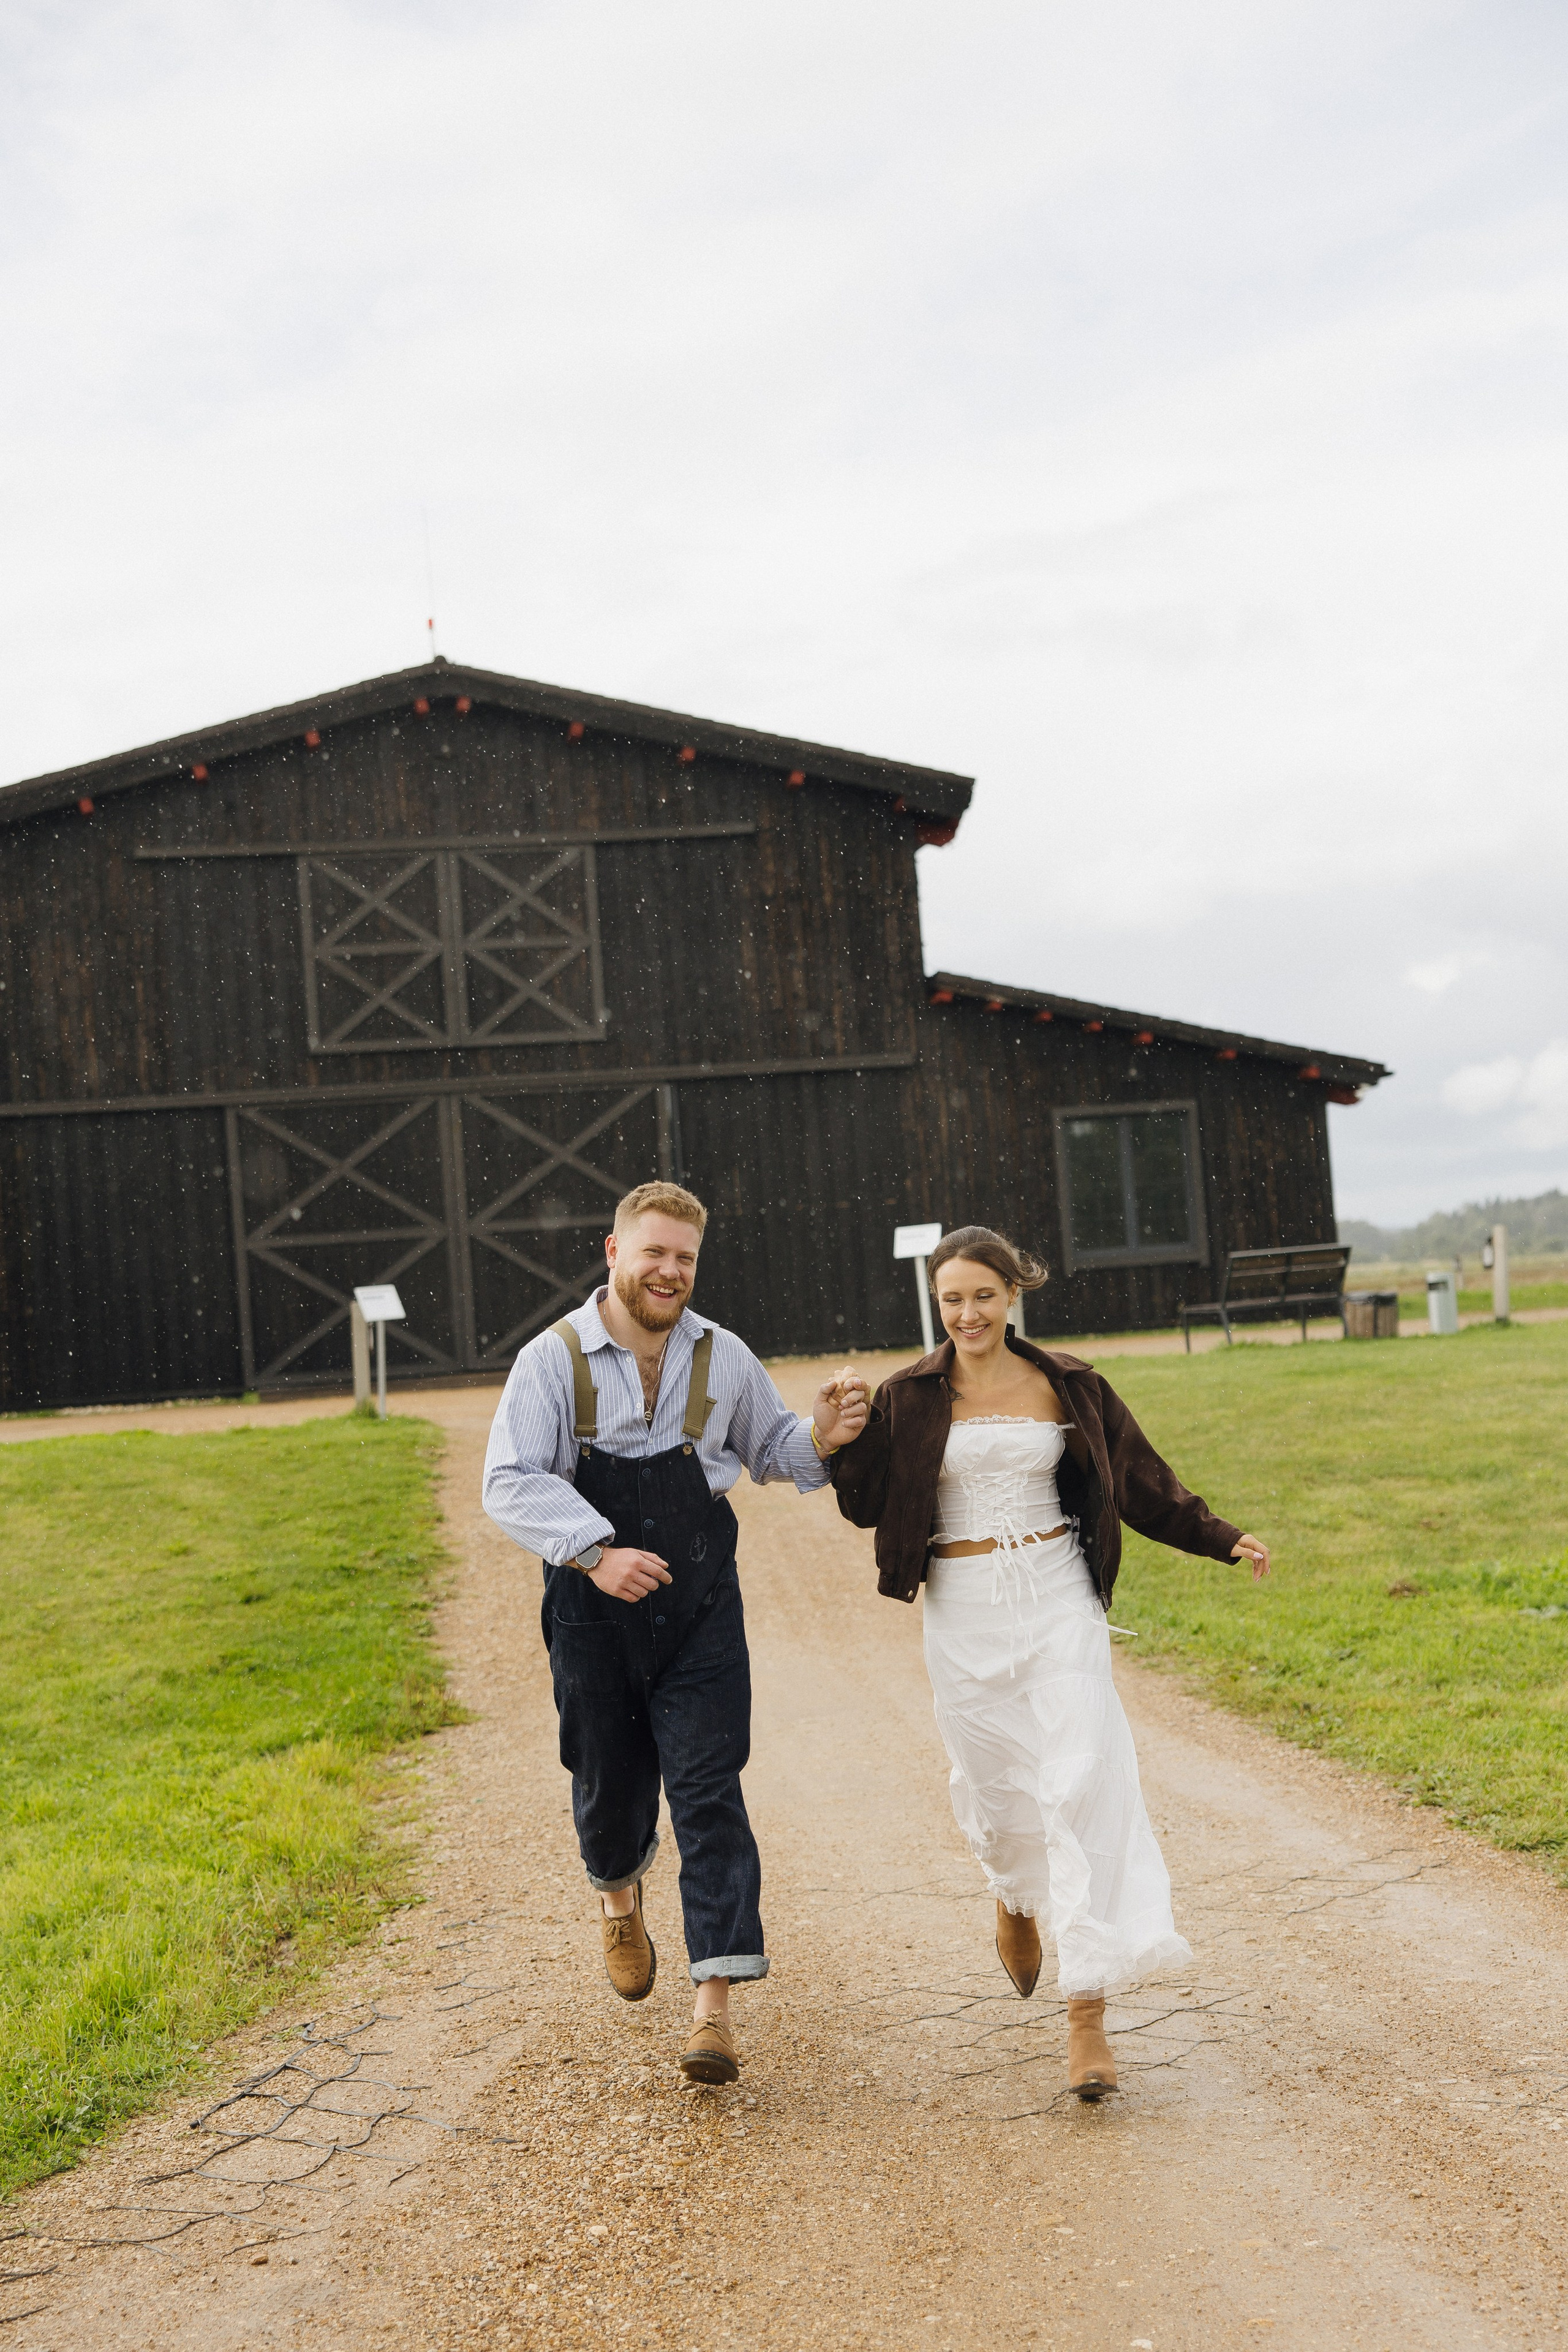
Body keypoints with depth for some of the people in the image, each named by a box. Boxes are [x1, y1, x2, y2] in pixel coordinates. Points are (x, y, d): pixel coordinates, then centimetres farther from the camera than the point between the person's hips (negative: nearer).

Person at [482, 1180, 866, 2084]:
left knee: (709, 1795, -6)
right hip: (594, 1612, -1)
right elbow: (511, 1483, -12)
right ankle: (620, 1896, 49)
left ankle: (715, 2004, -3)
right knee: (610, 1788, 14)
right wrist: (595, 1551, -25)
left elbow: (771, 1449, 17)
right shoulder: (554, 1360, -7)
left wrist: (821, 1439, -6)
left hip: (701, 1611, 1)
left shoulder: (723, 1358, 3)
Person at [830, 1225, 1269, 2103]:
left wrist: (1222, 1538, 6)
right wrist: (844, 1439, -14)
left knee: (1084, 1784, -11)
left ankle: (1089, 2012, -7)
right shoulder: (910, 1397, 1)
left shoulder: (1068, 1387, 3)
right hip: (964, 1612, 1)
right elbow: (866, 1505, 3)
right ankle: (1018, 1897, 47)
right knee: (995, 1782, 10)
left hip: (1058, 1602, 0)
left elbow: (1141, 1482, 12)